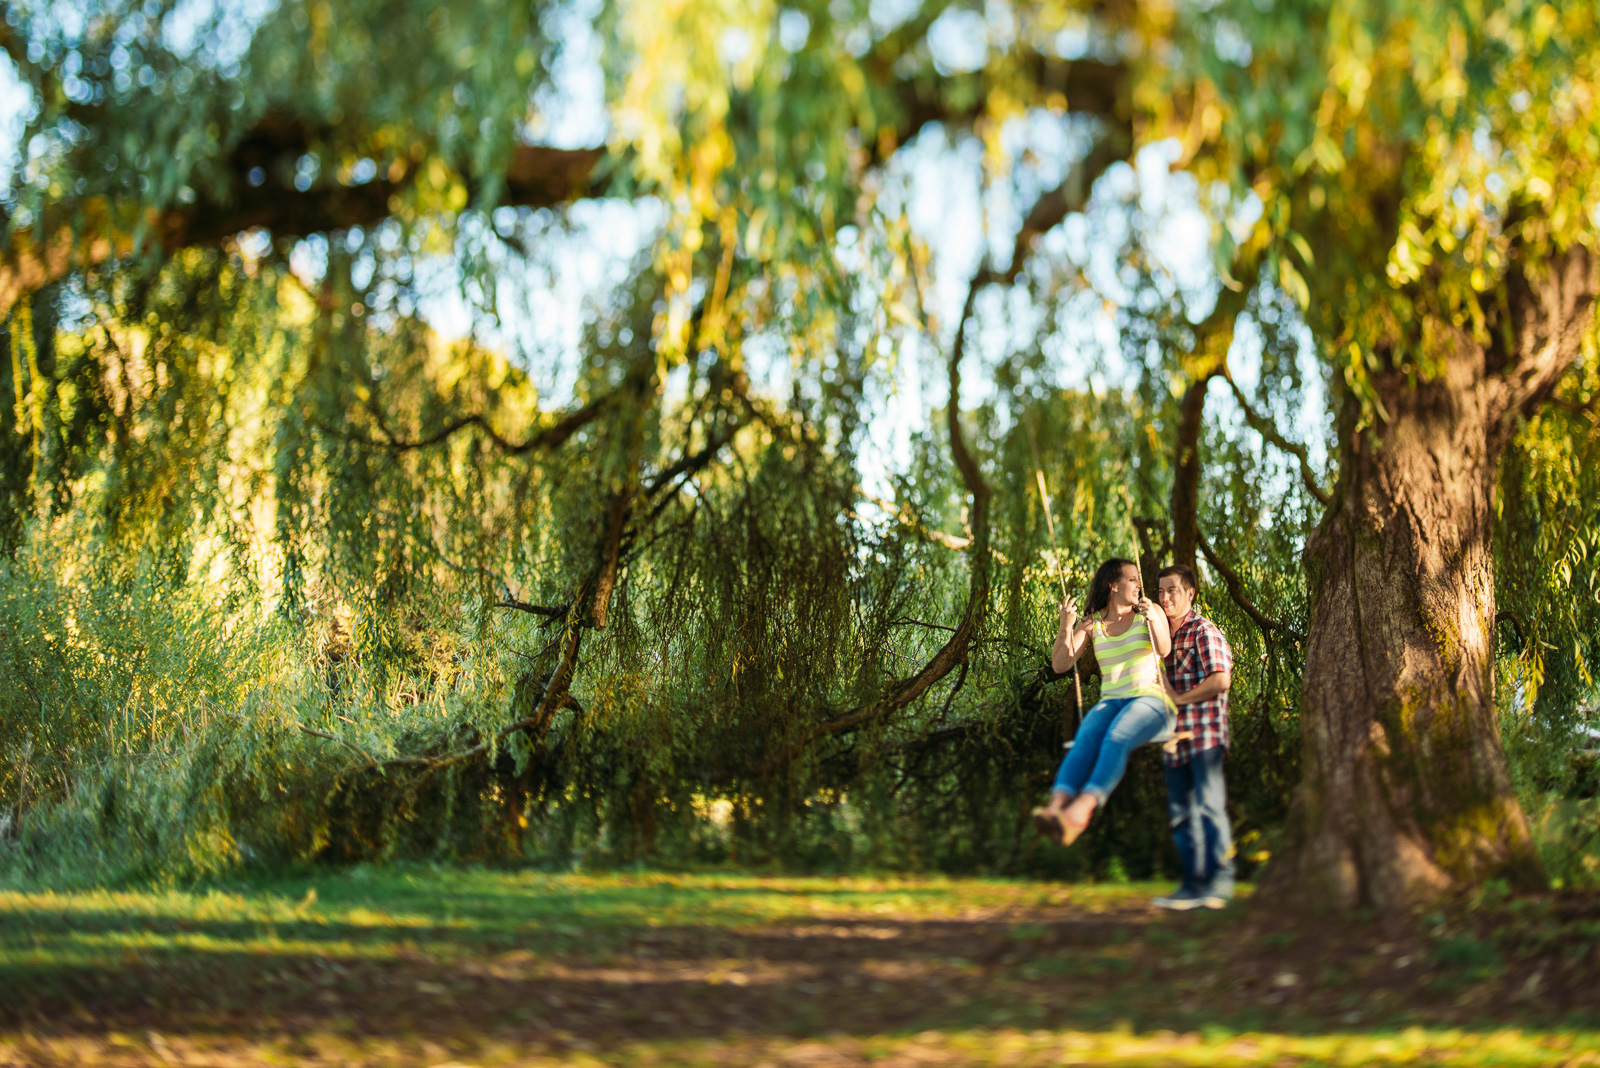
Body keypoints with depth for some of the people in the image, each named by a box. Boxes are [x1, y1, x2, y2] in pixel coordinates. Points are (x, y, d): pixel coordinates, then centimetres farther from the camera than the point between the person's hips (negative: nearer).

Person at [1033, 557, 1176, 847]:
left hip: (1152, 700, -2)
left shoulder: (1149, 612, 11)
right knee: (1087, 738, -32)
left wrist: (1153, 620, -28)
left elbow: (1164, 650, -8)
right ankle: (1057, 804, -57)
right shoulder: (1092, 624, 14)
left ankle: (1081, 808, -59)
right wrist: (1065, 628, -12)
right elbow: (1060, 665, 4)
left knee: (1116, 738, -36)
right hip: (1111, 702, 2)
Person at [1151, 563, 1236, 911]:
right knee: (1181, 813, 9)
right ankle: (1193, 882, 15)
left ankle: (1220, 882, -2)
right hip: (1175, 738, 8)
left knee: (1209, 807, -7)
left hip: (1204, 734, -8)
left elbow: (1221, 680, -18)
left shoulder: (1204, 631, -7)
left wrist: (1181, 698, -12)